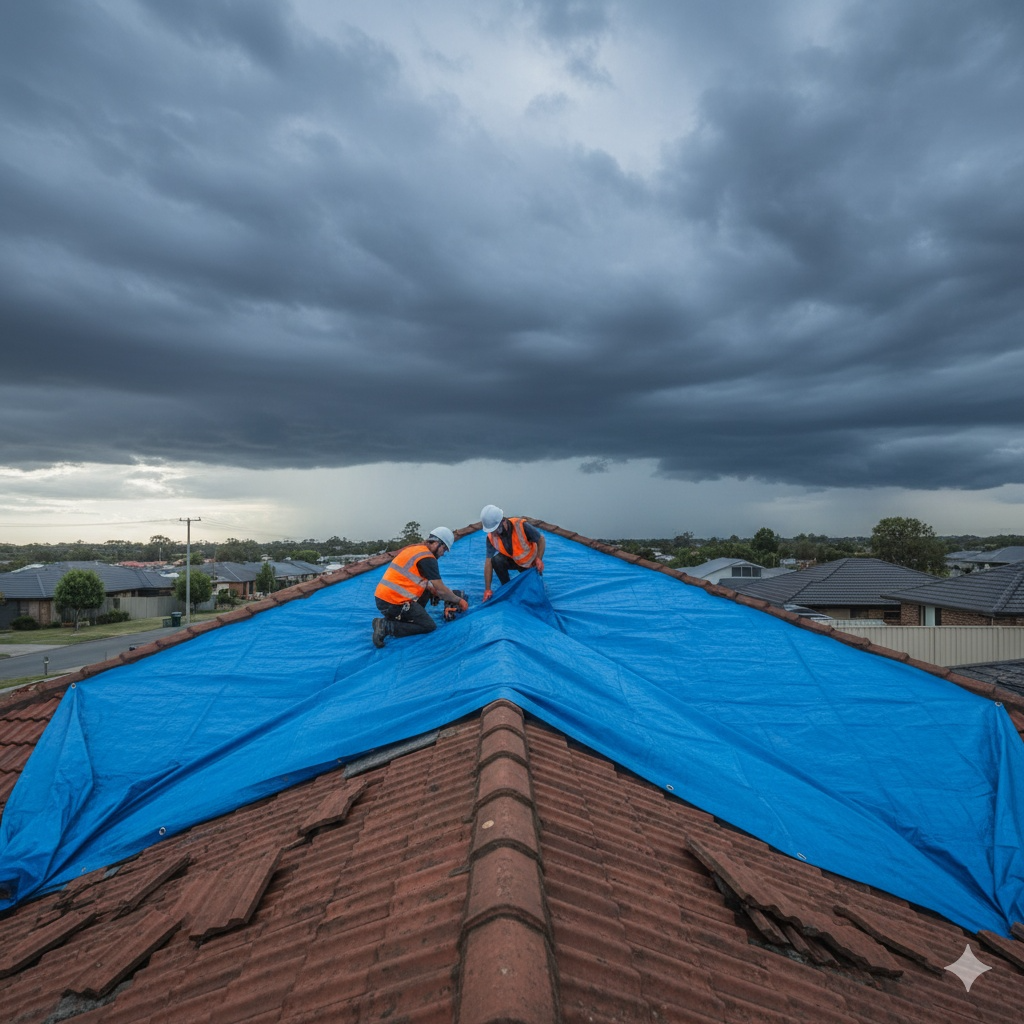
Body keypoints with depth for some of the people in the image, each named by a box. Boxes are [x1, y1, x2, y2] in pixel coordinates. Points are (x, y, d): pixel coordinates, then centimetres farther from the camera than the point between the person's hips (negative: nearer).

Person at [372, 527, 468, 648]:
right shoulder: (427, 558, -11)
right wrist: (459, 600, 7)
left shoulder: (414, 548, 15)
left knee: (427, 590, 20)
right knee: (430, 626, 0)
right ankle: (386, 626, -10)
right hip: (394, 603, -9)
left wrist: (432, 590, 19)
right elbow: (441, 591, -9)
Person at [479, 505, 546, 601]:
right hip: (512, 560, 1)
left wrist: (539, 559, -32)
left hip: (530, 561, -1)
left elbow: (541, 539, -20)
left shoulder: (521, 525, -36)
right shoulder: (491, 537, -25)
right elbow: (488, 562, -21)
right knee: (496, 560, -29)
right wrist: (487, 589, -22)